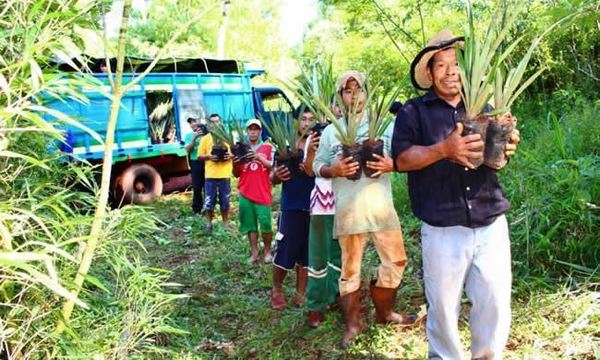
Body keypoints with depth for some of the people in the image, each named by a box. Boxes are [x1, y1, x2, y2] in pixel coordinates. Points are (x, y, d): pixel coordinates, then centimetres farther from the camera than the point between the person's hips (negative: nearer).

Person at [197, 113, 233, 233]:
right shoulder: (205, 138, 3)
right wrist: (208, 156, -14)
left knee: (225, 201, 8)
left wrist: (231, 155, -11)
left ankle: (225, 224, 23)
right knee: (209, 202, 2)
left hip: (225, 175, 1)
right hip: (210, 175, 0)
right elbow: (199, 156, 4)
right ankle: (209, 224, 17)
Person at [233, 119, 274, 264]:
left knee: (265, 223, -4)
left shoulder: (268, 147, 4)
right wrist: (234, 164, -7)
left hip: (263, 192, -2)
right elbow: (236, 174, 14)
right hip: (245, 193, 2)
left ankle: (267, 251, 13)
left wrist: (259, 157, -16)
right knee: (250, 224, 4)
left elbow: (274, 167, -6)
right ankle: (254, 252, 13)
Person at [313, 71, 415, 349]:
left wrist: (390, 165, -15)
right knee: (350, 267, 5)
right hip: (348, 208, -2)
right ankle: (352, 323, 19)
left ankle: (383, 312, 29)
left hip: (381, 204, 2)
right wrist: (333, 170, -15)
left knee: (396, 260, 7)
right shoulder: (331, 131, 7)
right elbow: (317, 165, 6)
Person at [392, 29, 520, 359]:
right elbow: (402, 159, -8)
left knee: (495, 304, 6)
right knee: (442, 307, 7)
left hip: (491, 225, 3)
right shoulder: (414, 112, 2)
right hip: (443, 230, -3)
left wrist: (506, 148, -10)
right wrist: (444, 150, -24)